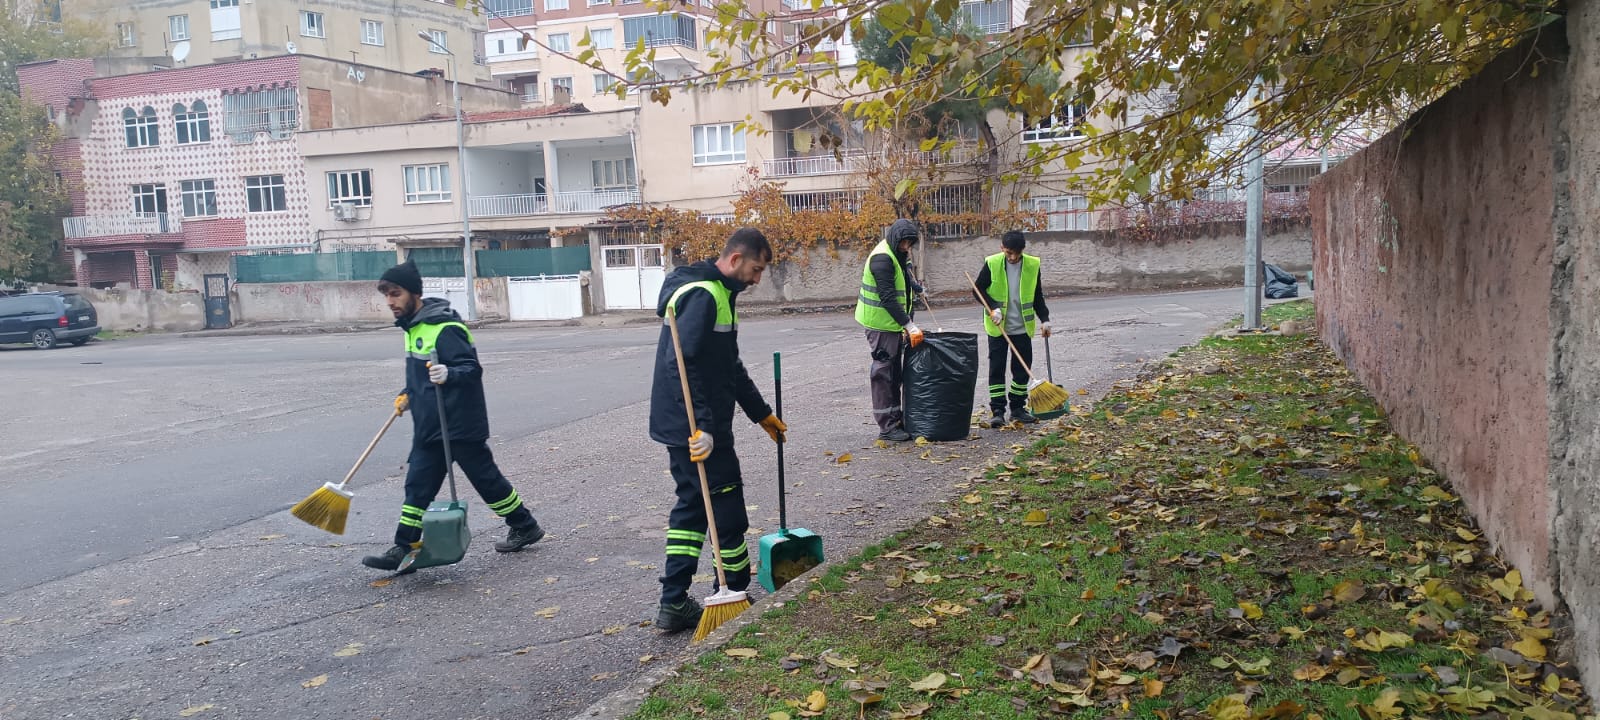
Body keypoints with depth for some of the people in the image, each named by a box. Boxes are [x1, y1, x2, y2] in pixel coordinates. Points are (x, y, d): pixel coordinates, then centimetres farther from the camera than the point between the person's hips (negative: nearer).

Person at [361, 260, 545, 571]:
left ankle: (525, 527, 21)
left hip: (460, 424, -9)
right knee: (418, 485, 7)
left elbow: (472, 369, -25)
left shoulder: (445, 327, -20)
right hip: (428, 425, 9)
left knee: (486, 478, 4)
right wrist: (409, 394, 17)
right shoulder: (413, 325, 11)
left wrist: (449, 375, -43)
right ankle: (403, 548, 11)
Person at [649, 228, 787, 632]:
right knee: (727, 510, 1)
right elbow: (682, 364, -27)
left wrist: (762, 414, 27)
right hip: (696, 428, -10)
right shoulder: (703, 295, -17)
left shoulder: (719, 294, 17)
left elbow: (730, 367, 25)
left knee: (691, 506, 14)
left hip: (681, 426, 10)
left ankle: (673, 604, 17)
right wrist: (703, 426, -29)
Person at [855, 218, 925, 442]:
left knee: (894, 373, 14)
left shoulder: (897, 256, 13)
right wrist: (909, 325, -25)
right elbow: (888, 298, -24)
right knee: (883, 373, -6)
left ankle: (896, 420, 21)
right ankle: (887, 427, -2)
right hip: (881, 324, -10)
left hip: (894, 323, 10)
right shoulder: (882, 258, -19)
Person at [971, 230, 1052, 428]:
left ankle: (1018, 408, 19)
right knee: (996, 368, -2)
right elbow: (978, 289, -1)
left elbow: (1037, 296, 8)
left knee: (1023, 368, 7)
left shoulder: (1032, 265, -1)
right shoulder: (992, 264, -8)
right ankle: (998, 411, 3)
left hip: (1022, 328, 2)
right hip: (997, 327, -2)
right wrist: (993, 308, -15)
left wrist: (1044, 319, -1)